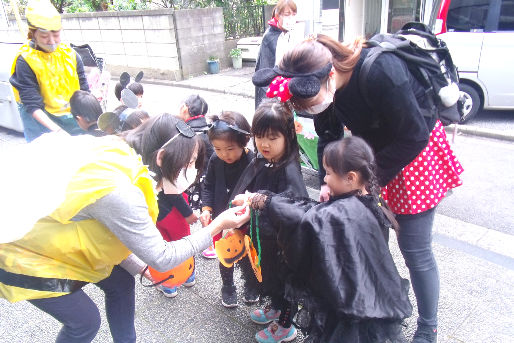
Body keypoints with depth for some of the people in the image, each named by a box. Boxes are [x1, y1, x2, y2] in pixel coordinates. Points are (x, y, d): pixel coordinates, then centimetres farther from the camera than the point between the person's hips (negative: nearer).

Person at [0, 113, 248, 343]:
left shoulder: (119, 153, -14)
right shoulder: (118, 191, -37)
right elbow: (161, 259, -28)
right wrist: (216, 227, -21)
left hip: (53, 228, 8)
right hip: (25, 256, -8)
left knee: (121, 283, 11)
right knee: (85, 322, 3)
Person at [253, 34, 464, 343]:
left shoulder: (381, 71, -36)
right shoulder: (323, 82, -16)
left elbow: (414, 136, -26)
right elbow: (328, 137, -5)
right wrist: (327, 182, -17)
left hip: (417, 147, -5)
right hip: (375, 146, 6)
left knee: (415, 249, 2)